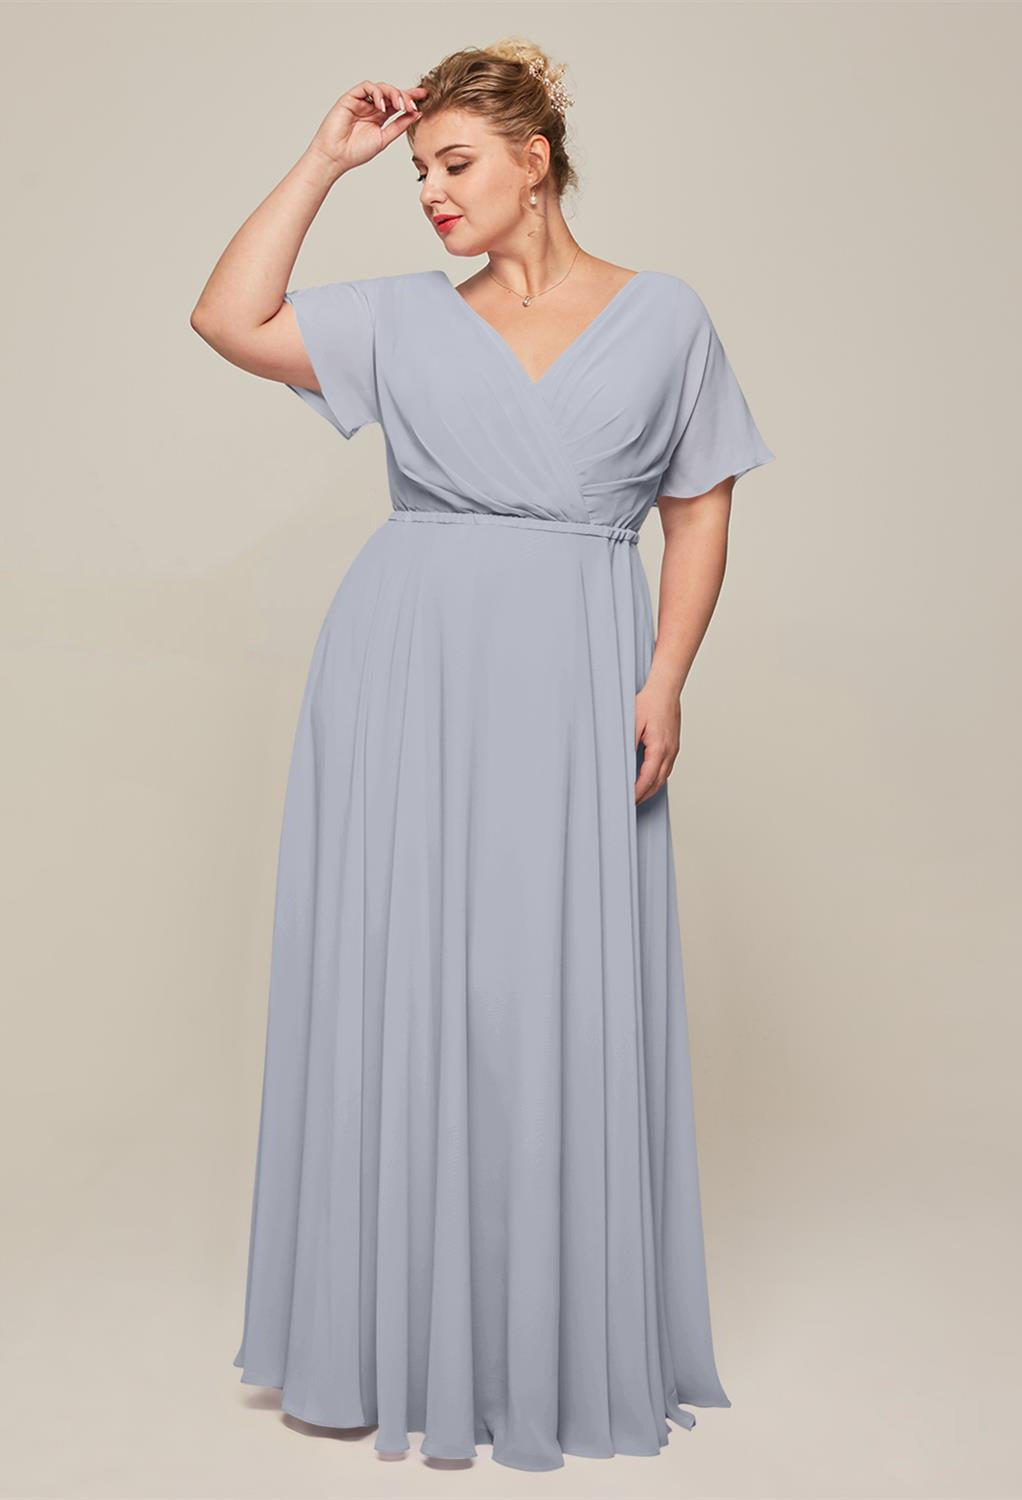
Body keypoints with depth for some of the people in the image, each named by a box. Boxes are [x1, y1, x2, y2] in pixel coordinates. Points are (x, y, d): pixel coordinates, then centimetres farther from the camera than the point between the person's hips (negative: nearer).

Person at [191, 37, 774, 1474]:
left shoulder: (663, 314, 9)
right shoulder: (403, 318, 12)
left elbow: (702, 506, 7)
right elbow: (228, 318, 2)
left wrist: (665, 684, -4)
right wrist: (324, 161, 6)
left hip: (574, 680, -1)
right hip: (404, 666, 2)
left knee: (561, 1003, 1)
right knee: (395, 991, 4)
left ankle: (564, 1342, 19)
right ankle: (398, 1337, 21)